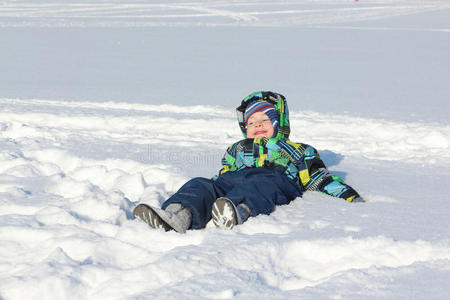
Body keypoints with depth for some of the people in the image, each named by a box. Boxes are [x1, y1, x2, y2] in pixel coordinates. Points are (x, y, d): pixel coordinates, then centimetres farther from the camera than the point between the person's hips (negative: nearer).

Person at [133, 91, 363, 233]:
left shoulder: (298, 151, 36)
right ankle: (178, 215, -63)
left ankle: (237, 214, -76)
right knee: (201, 185, -29)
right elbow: (222, 177, 33)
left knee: (257, 187, -41)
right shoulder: (237, 149, 45)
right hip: (233, 179, 3)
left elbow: (320, 178, 25)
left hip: (275, 180, -3)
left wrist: (349, 196, 11)